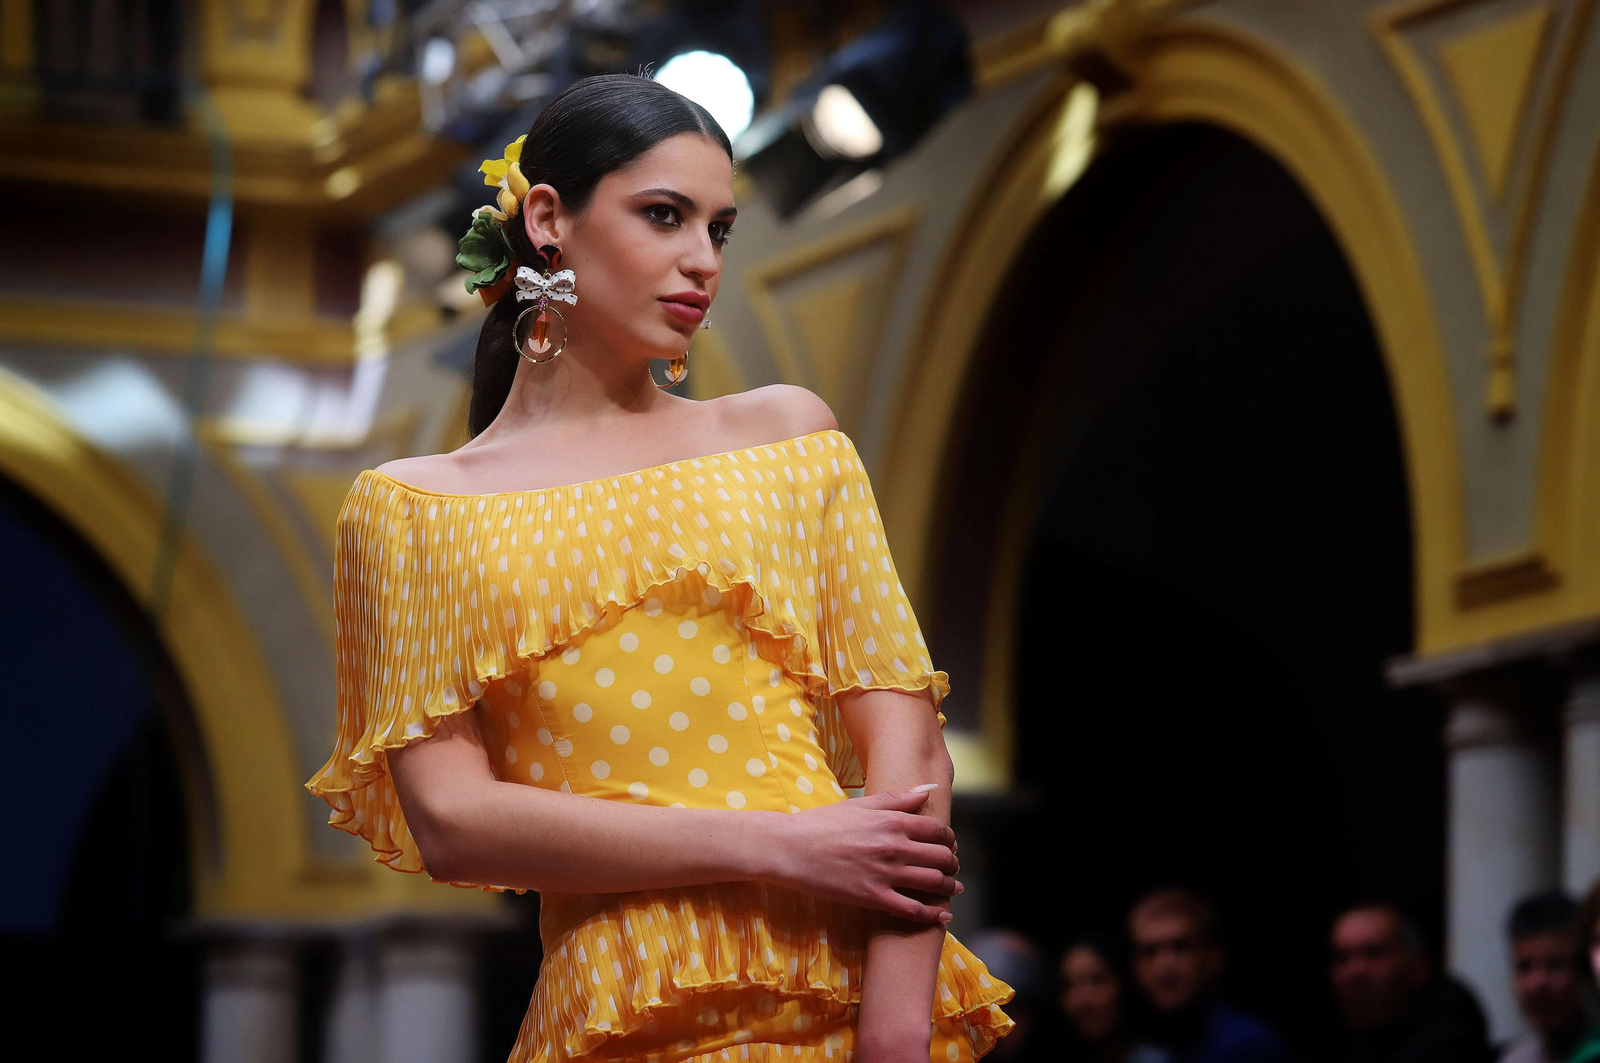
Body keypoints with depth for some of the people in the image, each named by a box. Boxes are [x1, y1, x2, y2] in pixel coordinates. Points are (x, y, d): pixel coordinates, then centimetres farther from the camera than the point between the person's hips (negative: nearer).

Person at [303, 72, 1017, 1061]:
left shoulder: (784, 433, 9)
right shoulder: (415, 508, 5)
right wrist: (773, 846, -14)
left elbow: (904, 736, -1)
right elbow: (449, 818, -5)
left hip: (856, 984, 2)